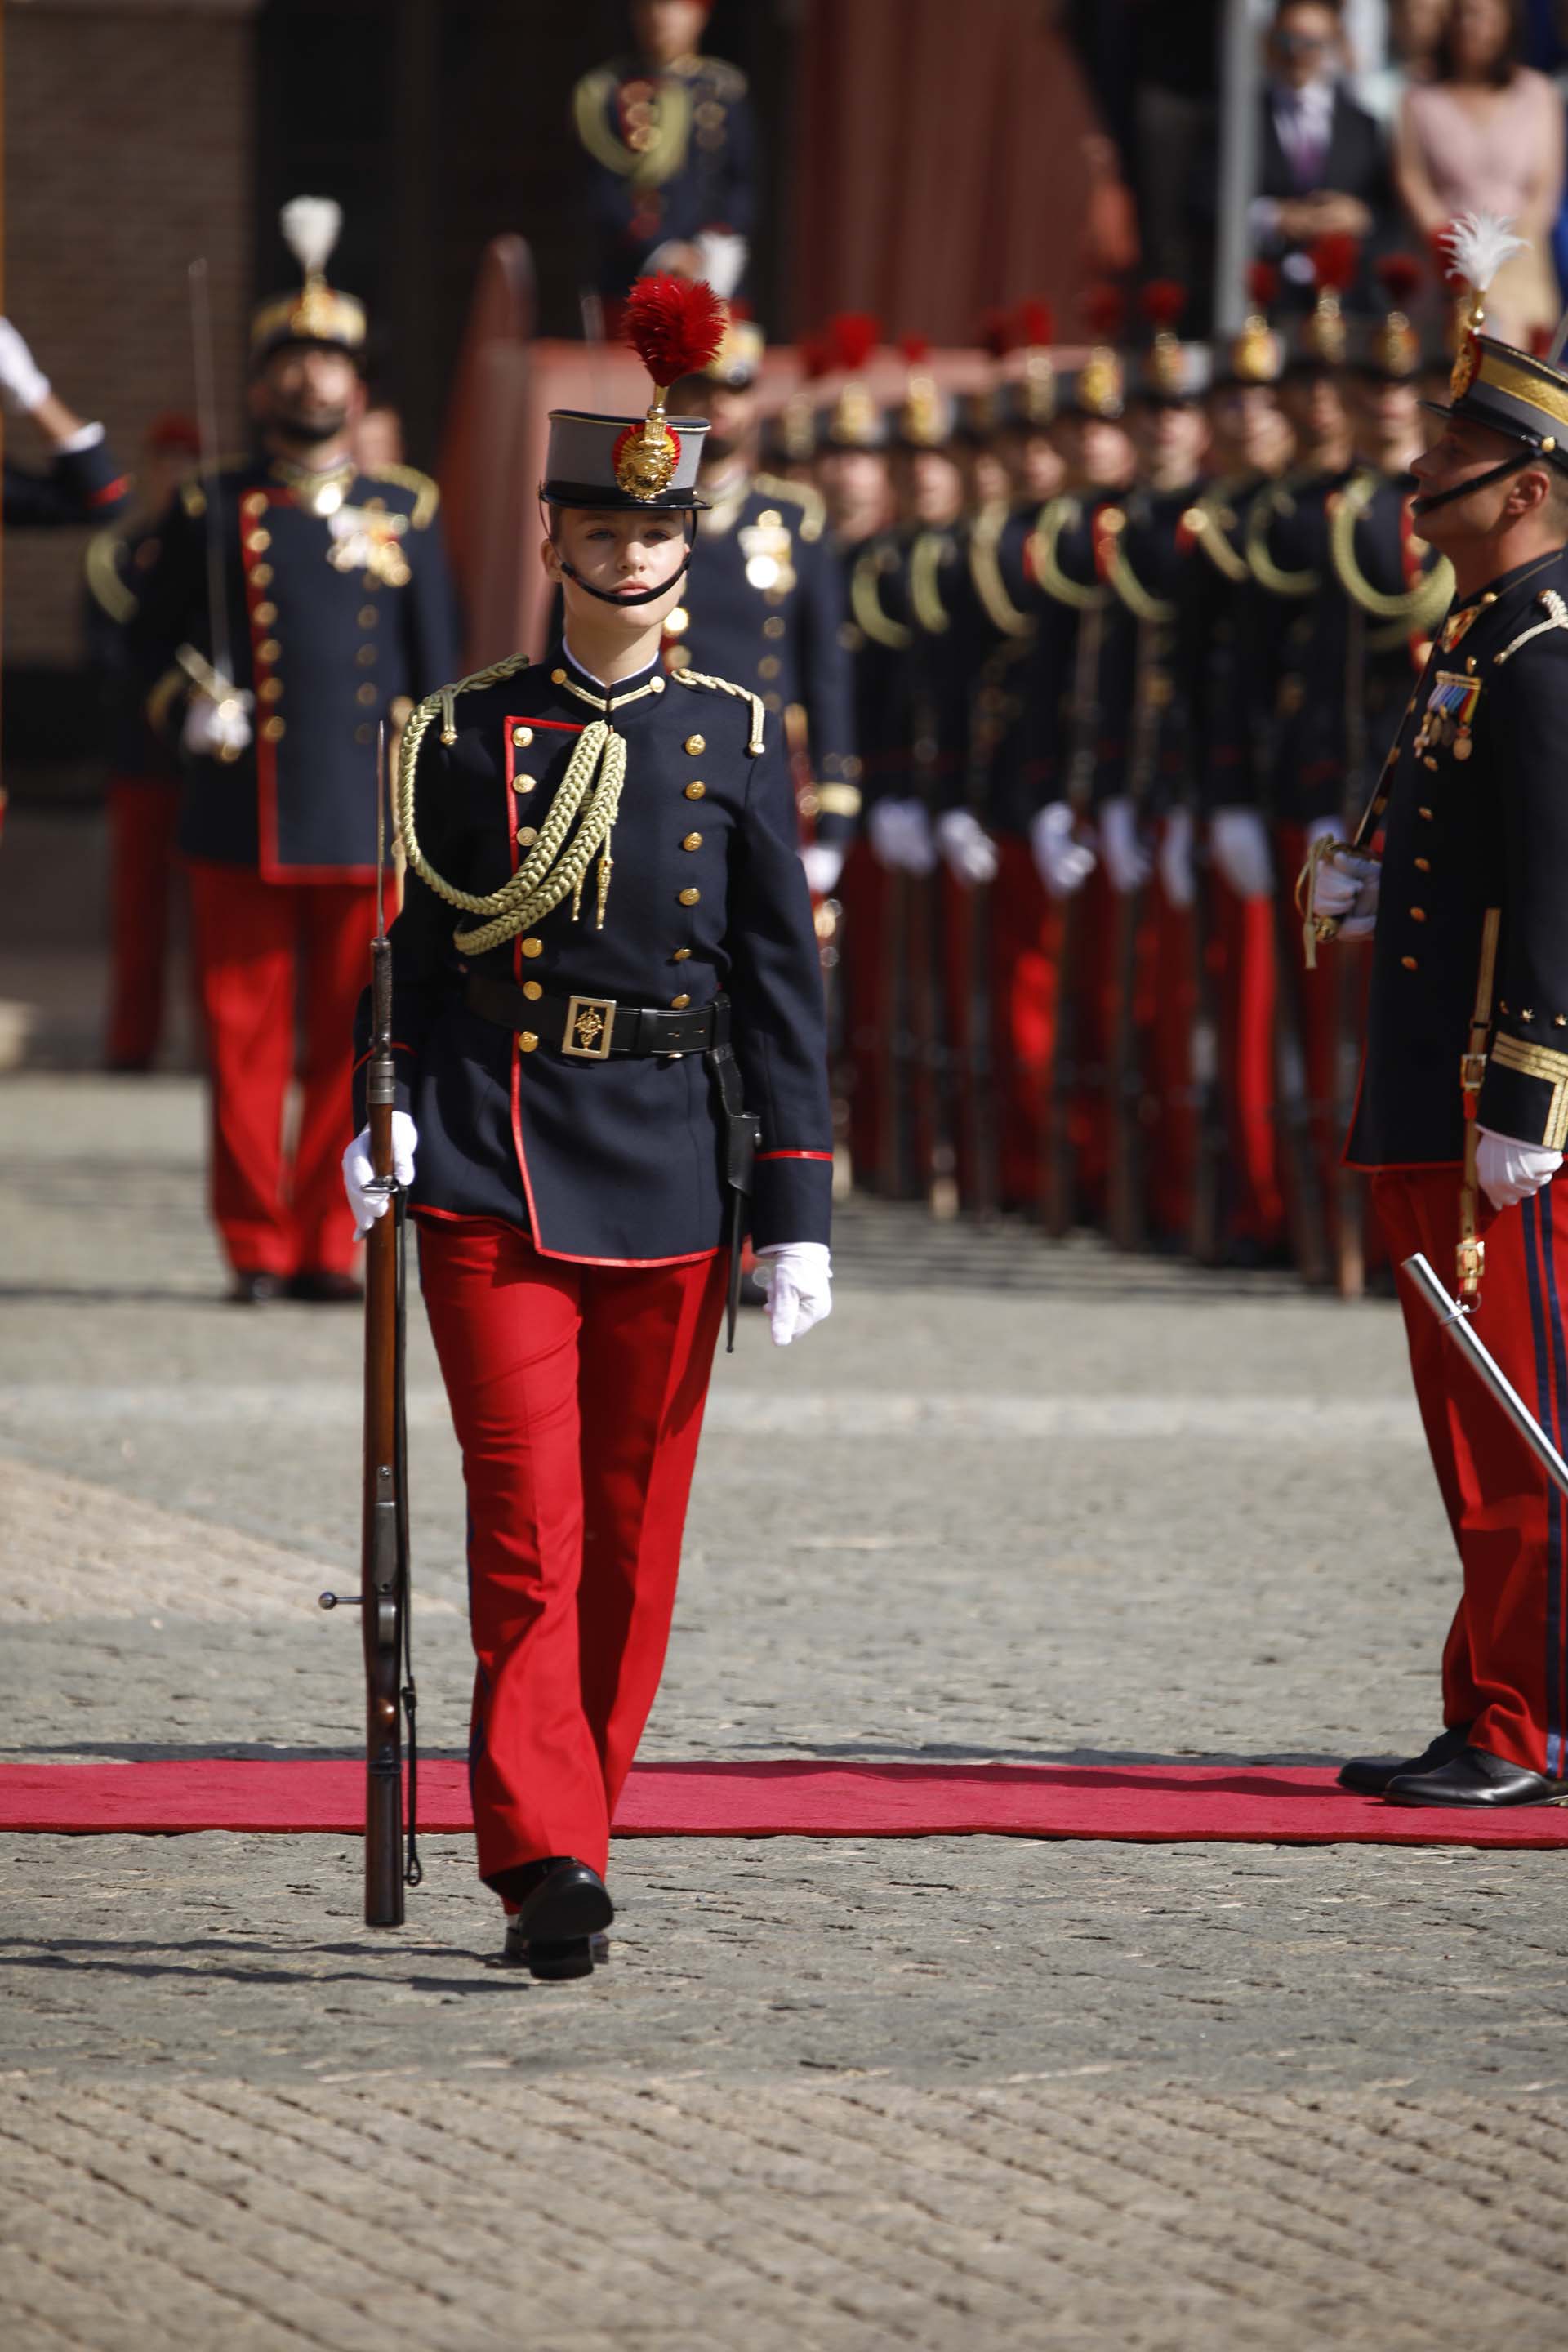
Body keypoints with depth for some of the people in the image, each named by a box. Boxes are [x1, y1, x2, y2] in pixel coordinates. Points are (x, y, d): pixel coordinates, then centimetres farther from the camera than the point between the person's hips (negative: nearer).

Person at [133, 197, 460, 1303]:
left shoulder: (406, 513, 9)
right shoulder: (212, 511, 6)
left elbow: (438, 670, 11)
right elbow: (154, 638, 13)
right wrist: (187, 705, -8)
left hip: (367, 825, 1)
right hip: (242, 825, -1)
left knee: (351, 1044, 1)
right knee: (246, 1040, 0)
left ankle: (328, 1243, 8)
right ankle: (258, 1245, 6)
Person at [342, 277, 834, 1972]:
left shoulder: (734, 742, 6)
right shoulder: (469, 735, 4)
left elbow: (782, 986, 6)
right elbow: (420, 950, 7)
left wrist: (799, 1212, 1)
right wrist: (389, 1118, -10)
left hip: (667, 1178, 2)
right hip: (494, 1177, -2)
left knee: (630, 1534, 7)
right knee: (526, 1522, -12)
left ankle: (566, 1837, 19)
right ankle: (546, 1860, -18)